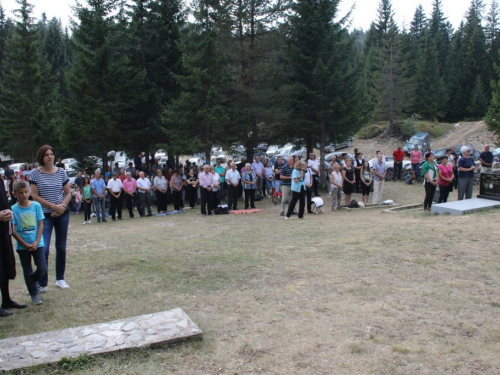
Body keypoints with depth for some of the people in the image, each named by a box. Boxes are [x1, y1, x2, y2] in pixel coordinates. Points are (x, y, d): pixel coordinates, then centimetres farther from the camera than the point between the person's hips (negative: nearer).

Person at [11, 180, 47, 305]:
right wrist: (25, 245, -12)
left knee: (42, 269, -2)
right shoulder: (13, 209, -8)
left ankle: (33, 280, 30)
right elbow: (13, 230, -8)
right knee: (27, 271, 8)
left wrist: (36, 242, -11)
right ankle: (34, 294, 23)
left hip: (37, 244, 1)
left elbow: (40, 225, -2)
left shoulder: (36, 206, -5)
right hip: (22, 246, -1)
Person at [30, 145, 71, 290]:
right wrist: (54, 206, -13)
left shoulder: (61, 172, 4)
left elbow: (68, 193, 8)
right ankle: (42, 284, 1)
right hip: (45, 215, -3)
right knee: (44, 249, -9)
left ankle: (60, 279, 22)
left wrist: (62, 206, -10)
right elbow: (35, 196, -6)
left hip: (62, 214, 3)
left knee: (61, 247, 9)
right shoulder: (35, 173, -3)